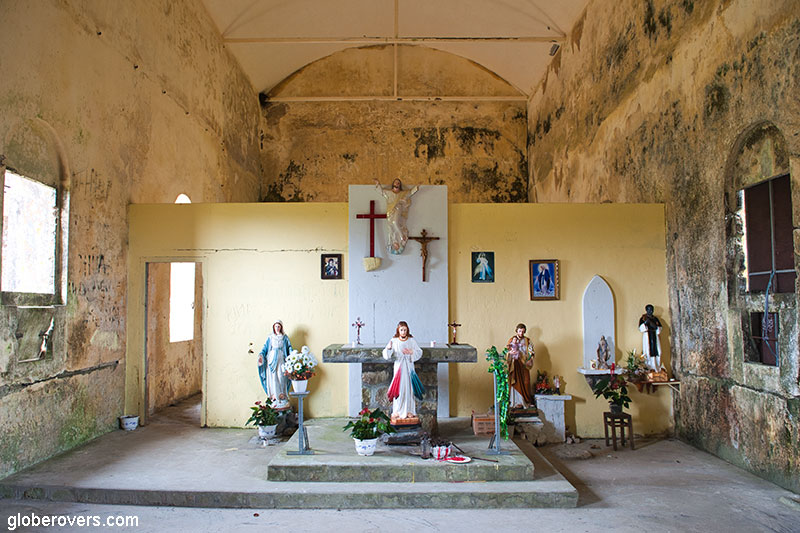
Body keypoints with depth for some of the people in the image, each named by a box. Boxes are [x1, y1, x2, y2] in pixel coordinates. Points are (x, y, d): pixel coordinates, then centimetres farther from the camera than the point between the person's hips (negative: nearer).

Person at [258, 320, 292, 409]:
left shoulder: (285, 337, 12)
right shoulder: (270, 338, 14)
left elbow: (289, 348, 8)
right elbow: (265, 348, 10)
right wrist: (261, 355, -8)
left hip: (281, 360, -1)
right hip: (271, 360, 1)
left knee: (281, 378, -10)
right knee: (272, 378, -7)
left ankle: (283, 400, -9)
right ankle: (275, 399, -6)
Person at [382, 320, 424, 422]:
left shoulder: (411, 340, 2)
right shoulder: (394, 341, -1)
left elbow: (419, 352, 4)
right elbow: (387, 355, -7)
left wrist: (411, 352, -14)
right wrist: (388, 348, -28)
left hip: (409, 367, 1)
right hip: (398, 367, -1)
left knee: (409, 388, 4)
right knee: (398, 389, -1)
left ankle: (409, 411, 14)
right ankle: (398, 411, 10)